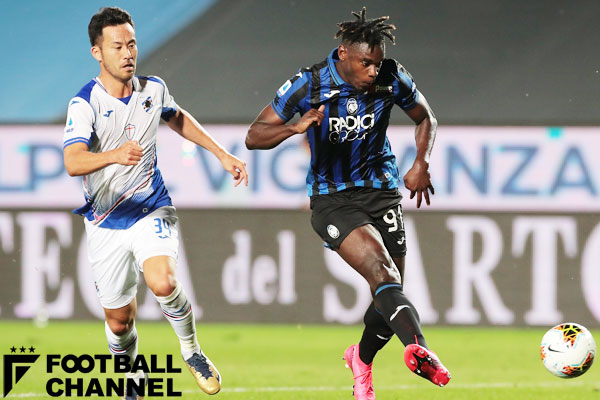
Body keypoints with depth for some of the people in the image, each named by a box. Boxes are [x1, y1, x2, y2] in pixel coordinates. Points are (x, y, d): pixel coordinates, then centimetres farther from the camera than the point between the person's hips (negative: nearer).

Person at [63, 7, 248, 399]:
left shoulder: (153, 89, -3)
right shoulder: (85, 102, -17)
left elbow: (178, 118, 22)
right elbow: (73, 162, -33)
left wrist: (222, 154, 17)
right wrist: (116, 155, -52)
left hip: (153, 209, 1)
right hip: (106, 223, -1)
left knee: (163, 282, -28)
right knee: (119, 321, 7)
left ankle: (191, 349, -1)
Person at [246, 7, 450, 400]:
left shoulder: (391, 78, -5)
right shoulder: (309, 84, -13)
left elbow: (425, 118, 14)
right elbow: (254, 136, -10)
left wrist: (422, 162, -4)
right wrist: (296, 128, -30)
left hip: (381, 190, 4)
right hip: (332, 200, -4)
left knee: (389, 294, 4)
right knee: (381, 269, -29)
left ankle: (362, 359, 36)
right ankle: (418, 349, -50)